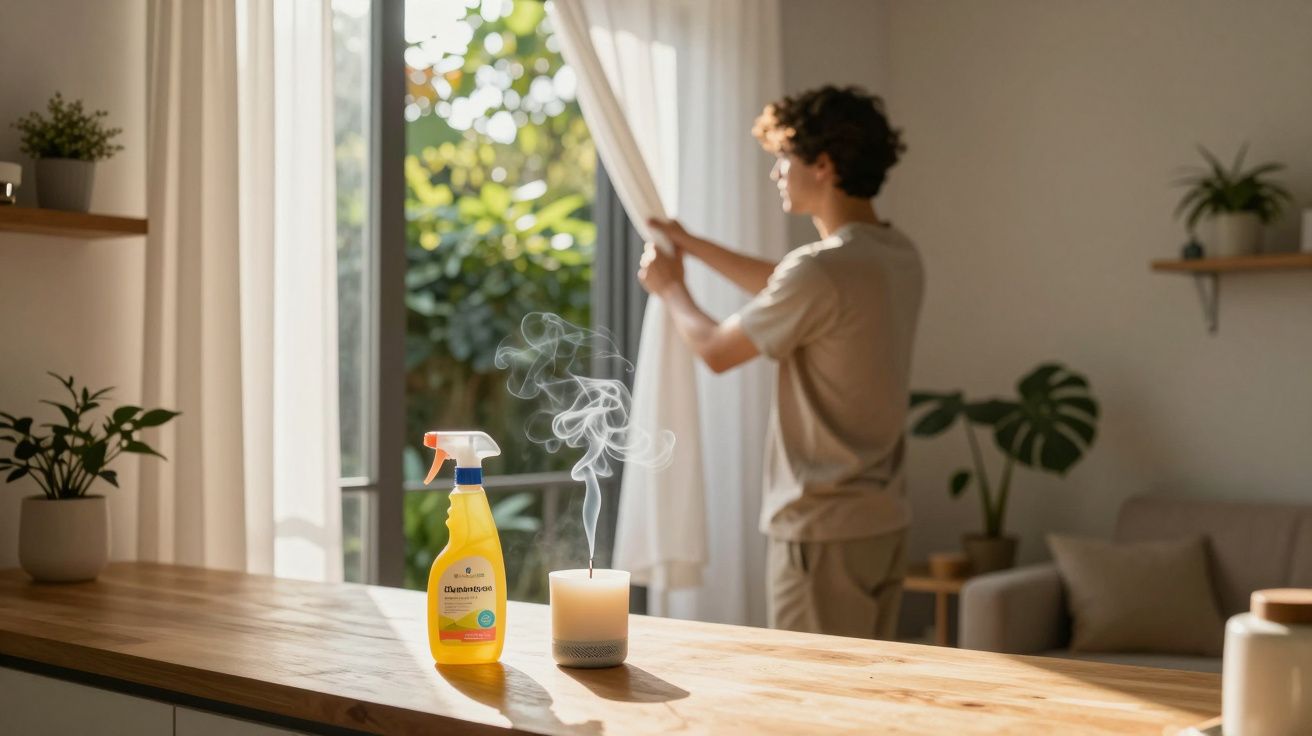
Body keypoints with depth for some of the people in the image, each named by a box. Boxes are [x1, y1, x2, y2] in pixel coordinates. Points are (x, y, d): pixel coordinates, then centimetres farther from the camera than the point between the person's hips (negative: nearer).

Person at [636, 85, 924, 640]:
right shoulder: (900, 257, 7)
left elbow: (716, 350, -9)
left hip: (823, 530, -9)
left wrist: (670, 288, 11)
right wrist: (693, 245, 30)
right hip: (885, 521, 9)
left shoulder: (823, 268, -22)